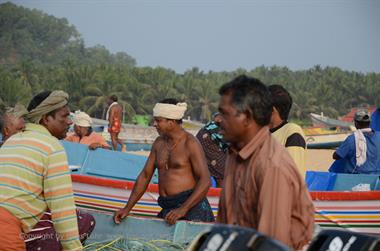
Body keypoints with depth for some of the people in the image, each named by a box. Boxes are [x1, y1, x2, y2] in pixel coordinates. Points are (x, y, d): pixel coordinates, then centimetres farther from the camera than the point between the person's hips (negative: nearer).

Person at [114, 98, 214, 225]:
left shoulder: (190, 143, -6)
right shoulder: (159, 143, 13)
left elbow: (205, 181, -14)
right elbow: (145, 175, 17)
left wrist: (183, 209, -23)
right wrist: (127, 208, 9)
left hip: (191, 207, -6)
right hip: (167, 209, 6)